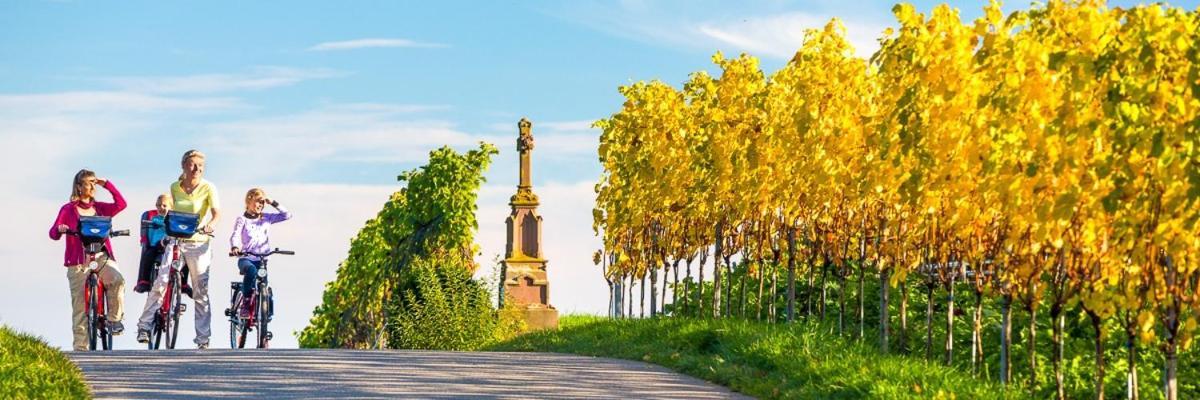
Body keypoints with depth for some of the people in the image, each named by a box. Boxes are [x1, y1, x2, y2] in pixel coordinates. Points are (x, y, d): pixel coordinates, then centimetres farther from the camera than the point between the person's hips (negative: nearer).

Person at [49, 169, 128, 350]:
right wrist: (59, 229, -24)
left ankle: (114, 319, -14)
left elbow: (121, 204, 3)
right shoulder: (68, 209, 6)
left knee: (117, 281, -30)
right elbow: (53, 232, 0)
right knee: (80, 305, -4)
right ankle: (80, 346, 2)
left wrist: (107, 184, 2)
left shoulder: (99, 208, 16)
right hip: (78, 261, -2)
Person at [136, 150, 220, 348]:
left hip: (198, 244, -2)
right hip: (175, 241, 2)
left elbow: (216, 213, -20)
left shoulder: (208, 188, -5)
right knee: (159, 284, -10)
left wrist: (209, 226, -39)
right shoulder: (175, 187, 5)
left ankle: (203, 339, 8)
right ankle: (144, 325, -1)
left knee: (200, 292, 2)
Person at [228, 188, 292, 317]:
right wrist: (234, 247, -36)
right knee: (251, 271, -36)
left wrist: (273, 203, -1)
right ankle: (245, 303, -27)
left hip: (262, 260, 4)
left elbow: (287, 215, 6)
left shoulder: (266, 218, 10)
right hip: (246, 259, -4)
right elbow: (235, 235, -15)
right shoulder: (242, 219, 0)